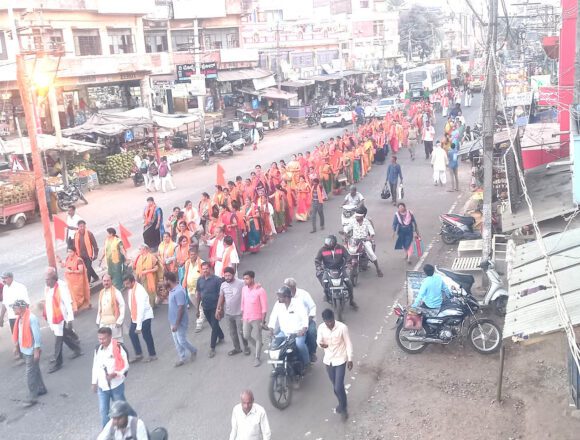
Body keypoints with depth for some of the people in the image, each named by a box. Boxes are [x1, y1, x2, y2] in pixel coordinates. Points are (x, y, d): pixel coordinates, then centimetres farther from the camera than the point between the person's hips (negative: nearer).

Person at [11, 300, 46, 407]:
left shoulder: (31, 318, -24)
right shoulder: (19, 318, 1)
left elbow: (37, 335, -21)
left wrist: (37, 350, -20)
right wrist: (16, 345, 18)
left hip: (31, 350, -8)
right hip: (24, 349, 8)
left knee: (30, 374, -2)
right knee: (35, 370, 20)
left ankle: (32, 397, 6)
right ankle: (41, 389, 35)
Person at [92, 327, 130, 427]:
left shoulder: (118, 348, -18)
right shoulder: (98, 349, -1)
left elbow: (125, 366, -15)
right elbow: (95, 366, 10)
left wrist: (115, 374, -30)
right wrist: (94, 382, 13)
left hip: (116, 385, -4)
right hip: (102, 386, 4)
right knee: (103, 411, 7)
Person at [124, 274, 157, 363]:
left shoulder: (139, 291, -30)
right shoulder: (130, 289, -6)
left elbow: (141, 309, -30)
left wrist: (139, 326, -29)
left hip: (145, 317, -8)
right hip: (134, 316, 8)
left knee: (146, 336, 5)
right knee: (132, 333, 10)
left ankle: (152, 355, 24)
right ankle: (138, 354, 24)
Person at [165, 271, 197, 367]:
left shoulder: (179, 291, -27)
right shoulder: (172, 290, 4)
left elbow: (181, 309, -26)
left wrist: (176, 324, -23)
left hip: (180, 322, -9)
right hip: (173, 321, 9)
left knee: (182, 341, 3)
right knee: (176, 341, 15)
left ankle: (193, 351, 29)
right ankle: (182, 358, 28)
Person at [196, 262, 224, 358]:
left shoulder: (217, 279, -16)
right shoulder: (200, 280, -1)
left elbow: (221, 295, -14)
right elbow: (198, 294, 8)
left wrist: (219, 308, -18)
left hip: (214, 307, -5)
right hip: (205, 308, 5)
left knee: (214, 326, -1)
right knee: (213, 325, 21)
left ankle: (212, 348, 5)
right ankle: (221, 337, 44)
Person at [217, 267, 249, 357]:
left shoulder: (241, 283, -16)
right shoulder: (223, 285, 1)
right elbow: (221, 298, 10)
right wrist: (218, 310, 10)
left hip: (239, 313, -5)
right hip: (228, 313, 5)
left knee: (241, 332, 3)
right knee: (232, 332, 15)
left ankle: (246, 347, 24)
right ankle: (237, 348, 30)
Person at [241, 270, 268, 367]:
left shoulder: (260, 290, -17)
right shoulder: (244, 289, 1)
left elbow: (264, 307, -14)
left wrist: (263, 321, -15)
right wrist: (242, 316, 12)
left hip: (257, 318, -6)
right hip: (246, 318, 6)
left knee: (258, 338, 5)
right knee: (246, 336, 12)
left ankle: (257, 358, 15)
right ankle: (258, 347, 37)